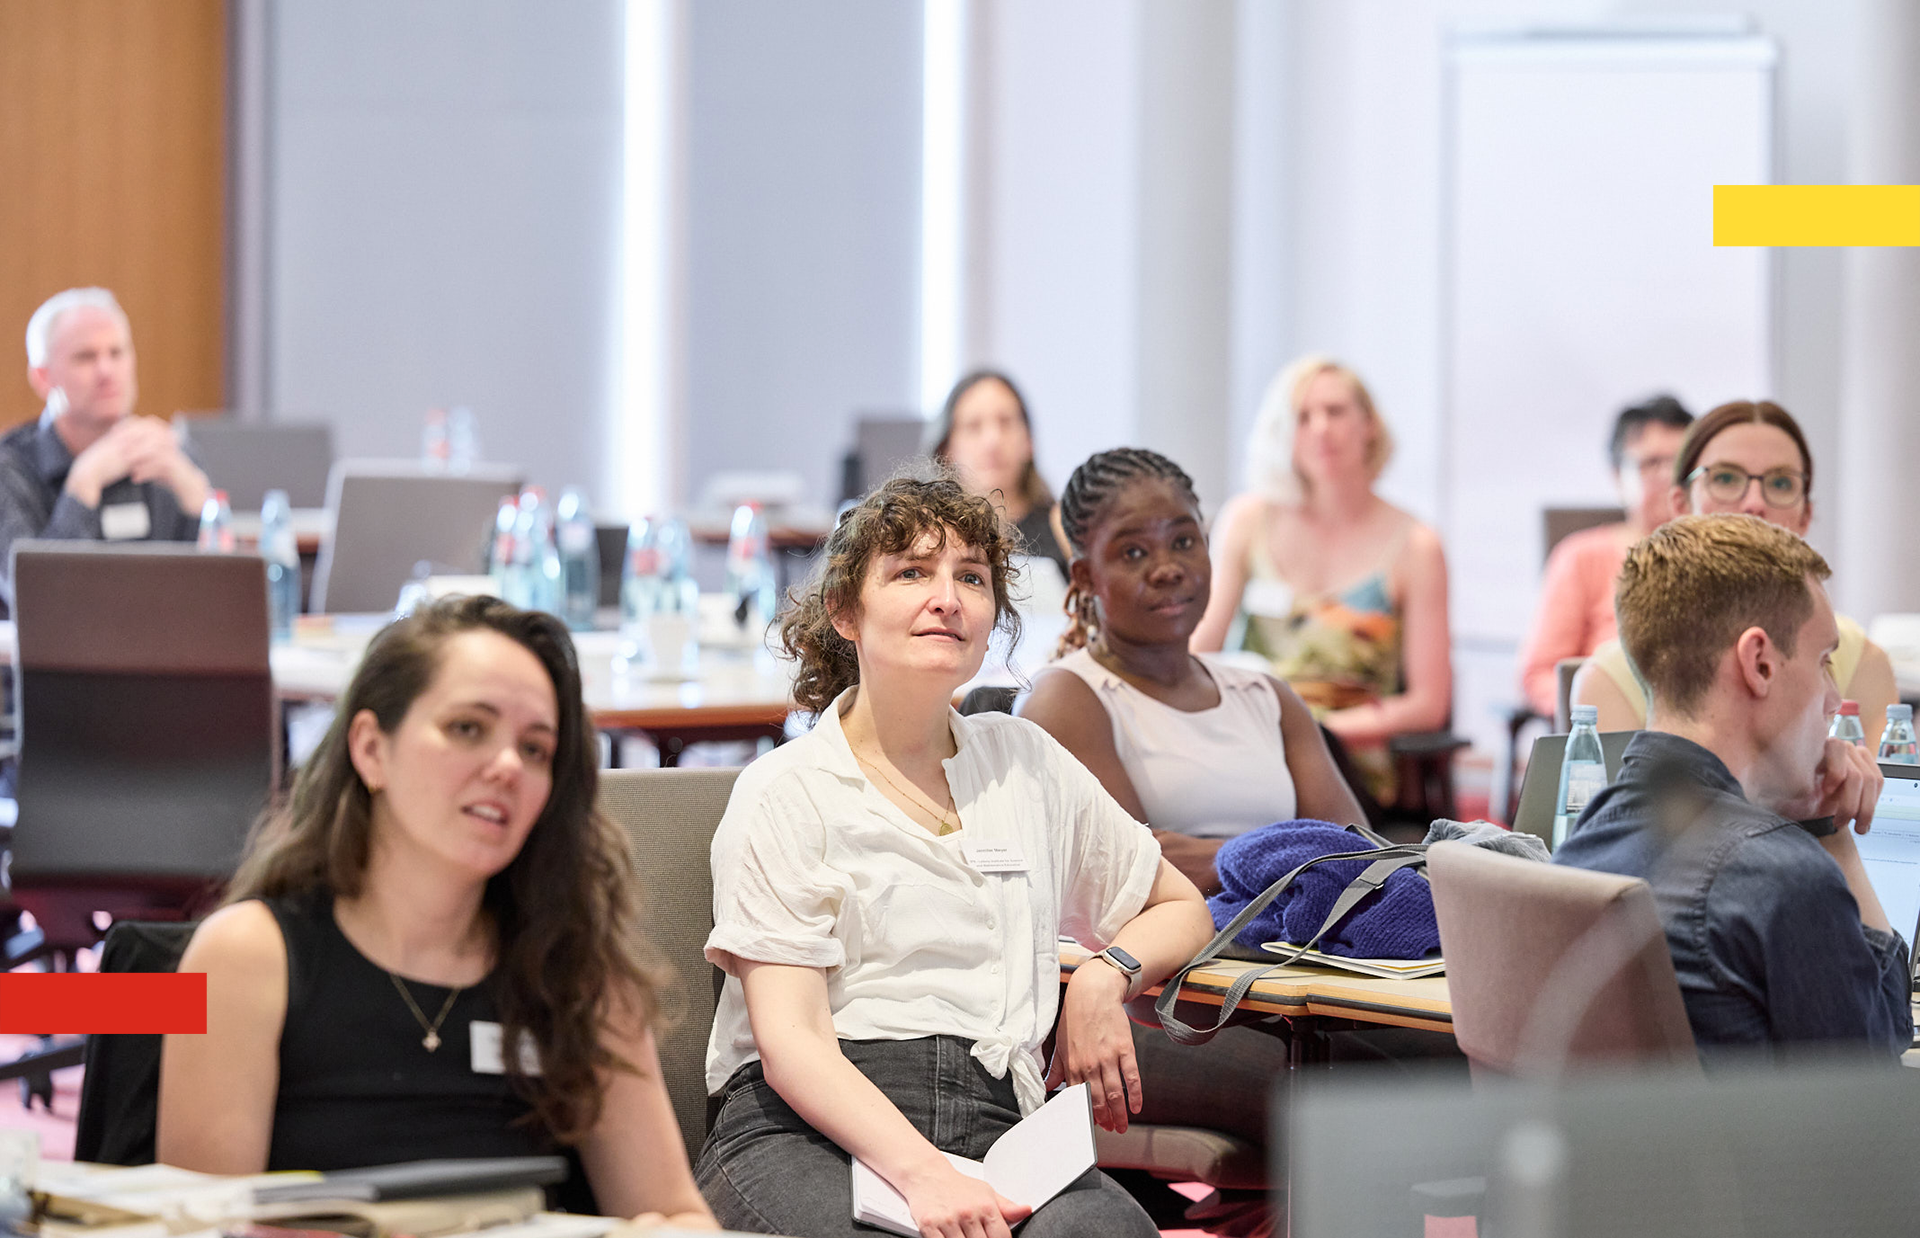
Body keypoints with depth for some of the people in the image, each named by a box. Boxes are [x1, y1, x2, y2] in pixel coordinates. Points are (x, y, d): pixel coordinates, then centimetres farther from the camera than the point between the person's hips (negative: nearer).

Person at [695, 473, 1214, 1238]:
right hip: (803, 1129, -3)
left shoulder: (1026, 764, 21)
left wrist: (1104, 975, 9)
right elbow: (788, 1042, -6)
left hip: (989, 1118, 4)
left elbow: (1182, 910, 34)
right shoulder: (783, 793, 6)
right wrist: (920, 1173, -24)